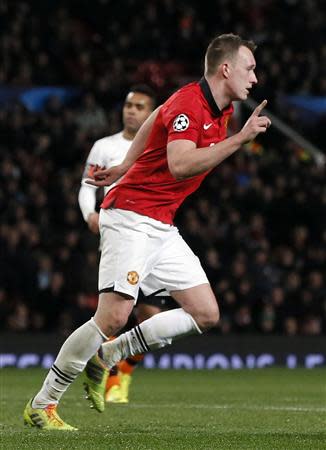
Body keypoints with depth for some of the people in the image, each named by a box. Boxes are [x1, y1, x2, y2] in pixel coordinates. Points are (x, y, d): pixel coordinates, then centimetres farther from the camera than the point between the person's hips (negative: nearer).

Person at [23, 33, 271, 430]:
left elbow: (155, 119, 25)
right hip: (131, 216, -10)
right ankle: (41, 404, -6)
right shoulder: (188, 104, -18)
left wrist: (124, 167, 26)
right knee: (113, 316, -17)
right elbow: (180, 165, -33)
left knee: (206, 314, 3)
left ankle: (107, 356, 11)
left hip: (162, 227, 10)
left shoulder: (219, 109, 10)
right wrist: (241, 138, -32)